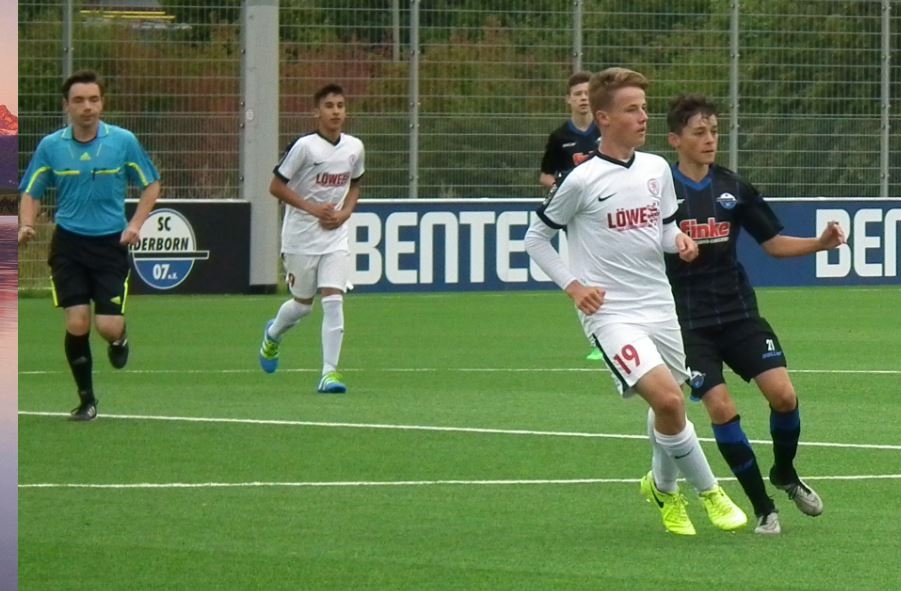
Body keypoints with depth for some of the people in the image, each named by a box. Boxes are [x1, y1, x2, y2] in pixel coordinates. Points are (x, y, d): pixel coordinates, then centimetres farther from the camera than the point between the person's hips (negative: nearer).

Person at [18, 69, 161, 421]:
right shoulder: (51, 146, -1)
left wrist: (136, 224, -7)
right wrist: (26, 224, -13)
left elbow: (151, 184, 6)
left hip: (111, 244, -1)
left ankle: (119, 338, 31)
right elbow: (31, 193, 7)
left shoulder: (124, 141, -4)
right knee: (76, 323, -9)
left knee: (108, 327, -9)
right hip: (68, 244, 1)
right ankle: (86, 399, 10)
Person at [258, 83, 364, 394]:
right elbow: (276, 186, -10)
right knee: (303, 303, 9)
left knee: (333, 300, -11)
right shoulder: (304, 146, -14)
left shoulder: (354, 147, 1)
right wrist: (312, 208, -18)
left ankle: (330, 372, -9)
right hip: (301, 236, -3)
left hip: (335, 237, 3)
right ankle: (273, 334, 43)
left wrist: (345, 212, -2)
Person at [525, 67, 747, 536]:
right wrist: (574, 287, -8)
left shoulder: (657, 169, 6)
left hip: (659, 308, 6)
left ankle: (663, 487, 41)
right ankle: (708, 490, -5)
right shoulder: (583, 181, -10)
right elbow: (535, 238, 0)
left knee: (668, 403, 15)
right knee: (668, 399, -21)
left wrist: (678, 239, -4)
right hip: (611, 313, -6)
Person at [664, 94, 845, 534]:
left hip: (738, 313, 3)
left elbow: (774, 242, 11)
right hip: (689, 323, -3)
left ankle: (785, 474, 20)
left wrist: (822, 243, -5)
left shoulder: (734, 188, 5)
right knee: (721, 408, -13)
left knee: (783, 394, -10)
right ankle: (762, 506, 1)